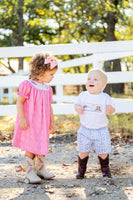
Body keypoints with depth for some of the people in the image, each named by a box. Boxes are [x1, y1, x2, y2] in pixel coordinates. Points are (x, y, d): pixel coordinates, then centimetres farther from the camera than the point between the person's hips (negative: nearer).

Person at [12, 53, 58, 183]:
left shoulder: (47, 88, 7)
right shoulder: (28, 85, -13)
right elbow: (19, 102, -13)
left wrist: (52, 122, 18)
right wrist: (22, 119, -19)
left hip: (42, 124, 7)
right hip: (29, 123, -7)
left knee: (42, 146, 14)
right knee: (31, 148, -5)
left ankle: (40, 169, 29)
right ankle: (29, 172, 6)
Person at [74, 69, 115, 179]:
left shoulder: (105, 97, -5)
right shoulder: (83, 95, 0)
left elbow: (112, 110, -3)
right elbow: (77, 104, 12)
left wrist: (111, 110, -26)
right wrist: (77, 108, -11)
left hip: (101, 131, -1)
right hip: (85, 130, 1)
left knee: (103, 153, 8)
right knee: (83, 152, 5)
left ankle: (105, 169, 29)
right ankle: (81, 171, 20)